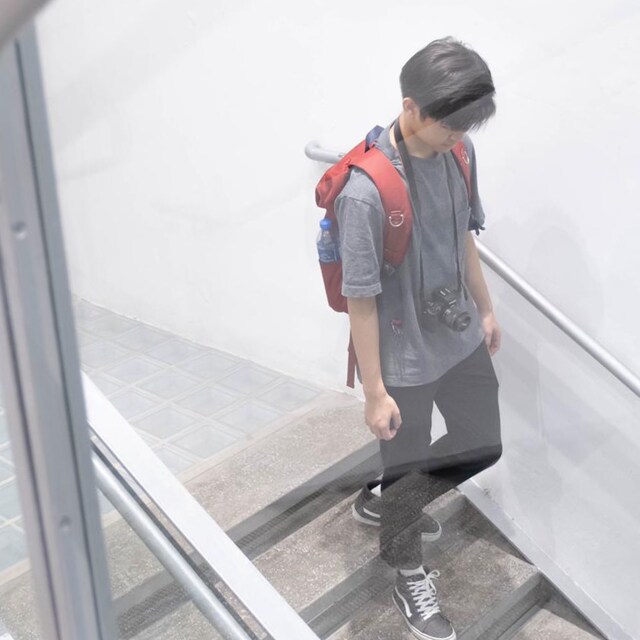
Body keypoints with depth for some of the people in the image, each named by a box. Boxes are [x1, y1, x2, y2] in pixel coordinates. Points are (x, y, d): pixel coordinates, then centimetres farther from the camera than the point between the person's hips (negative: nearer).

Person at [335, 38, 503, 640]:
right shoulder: (366, 191, -30)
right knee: (409, 469, 11)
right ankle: (410, 579, 38)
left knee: (482, 446, 21)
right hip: (404, 355, -7)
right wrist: (375, 392, -16)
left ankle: (381, 502, 45)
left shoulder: (458, 152, -7)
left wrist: (486, 309, 19)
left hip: (460, 336, 8)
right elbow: (360, 300, -23)